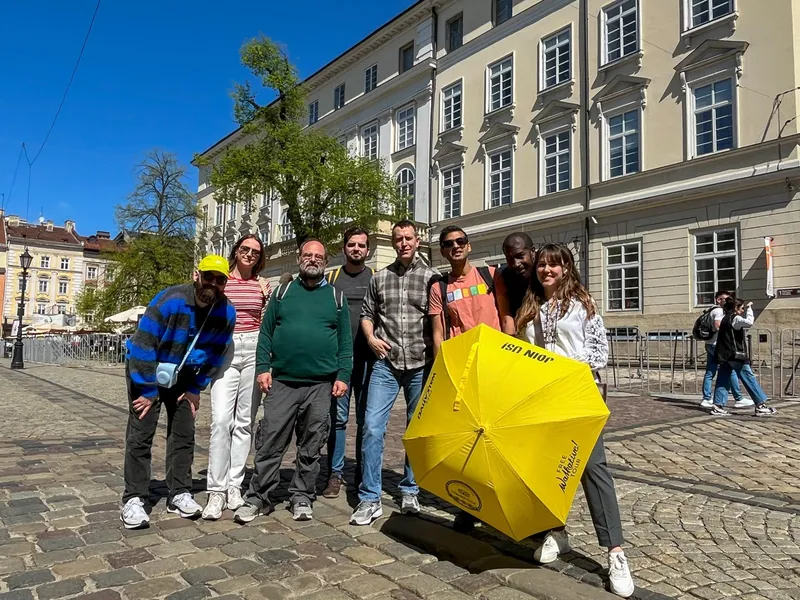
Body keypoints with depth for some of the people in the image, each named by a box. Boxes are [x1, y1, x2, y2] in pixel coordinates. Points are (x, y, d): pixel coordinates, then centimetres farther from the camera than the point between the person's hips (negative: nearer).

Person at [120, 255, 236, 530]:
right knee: (140, 435, -5)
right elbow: (142, 346, -25)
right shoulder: (169, 301, -29)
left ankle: (179, 493, 15)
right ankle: (133, 499, 3)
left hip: (183, 376, 5)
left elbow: (215, 354, 0)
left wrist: (196, 389, 0)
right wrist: (148, 391, -19)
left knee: (184, 433, 5)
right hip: (145, 370, -4)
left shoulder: (226, 313, -14)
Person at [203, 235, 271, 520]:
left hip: (254, 350, 2)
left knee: (245, 420, 5)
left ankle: (234, 485, 14)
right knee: (221, 419, -13)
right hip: (225, 350, -2)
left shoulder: (262, 285, 10)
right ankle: (216, 490, -4)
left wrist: (269, 297, 0)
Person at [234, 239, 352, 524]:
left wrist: (343, 376, -2)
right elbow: (266, 333, 8)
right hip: (282, 382, 0)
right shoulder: (282, 292, 10)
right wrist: (263, 367, -3)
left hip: (320, 385, 0)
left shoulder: (337, 297, 10)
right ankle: (258, 497, 13)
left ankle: (302, 497, 21)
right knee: (271, 442, 1)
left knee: (310, 446, 8)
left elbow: (345, 341, 7)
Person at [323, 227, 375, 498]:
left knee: (366, 418, 6)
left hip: (367, 357, 0)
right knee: (338, 416, 1)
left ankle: (363, 474, 17)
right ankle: (335, 473, 11)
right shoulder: (332, 278, 11)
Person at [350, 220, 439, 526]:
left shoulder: (430, 277, 3)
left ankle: (410, 491, 28)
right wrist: (371, 338, -2)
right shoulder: (379, 278, 9)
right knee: (372, 427, -7)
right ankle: (370, 499, 2)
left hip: (420, 365, 0)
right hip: (386, 364, 1)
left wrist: (438, 359, -5)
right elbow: (367, 314, 17)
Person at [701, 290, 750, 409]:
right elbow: (718, 326, -23)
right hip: (717, 345, -10)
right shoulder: (719, 311, -9)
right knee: (732, 371, -4)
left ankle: (706, 399, 7)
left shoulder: (712, 311, 20)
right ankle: (739, 399, -1)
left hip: (710, 345, 10)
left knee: (710, 373, 7)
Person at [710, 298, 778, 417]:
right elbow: (749, 322, -27)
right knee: (750, 379, 0)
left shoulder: (726, 318, 17)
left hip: (725, 355, 9)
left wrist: (746, 309, 25)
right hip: (736, 355, -9)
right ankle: (761, 406, 4)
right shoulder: (735, 318, -11)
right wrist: (749, 308, -14)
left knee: (722, 381, 5)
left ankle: (718, 407, 1)